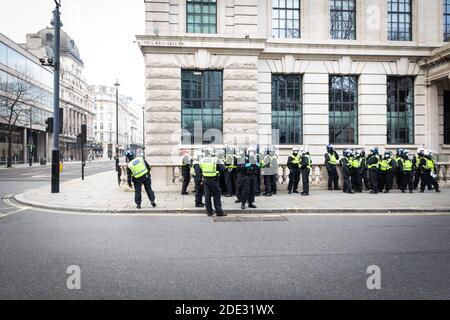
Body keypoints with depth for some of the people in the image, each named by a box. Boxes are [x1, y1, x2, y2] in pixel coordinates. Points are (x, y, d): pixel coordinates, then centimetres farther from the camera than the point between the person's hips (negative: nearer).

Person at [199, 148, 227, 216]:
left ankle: (209, 211, 14)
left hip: (205, 179, 4)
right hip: (214, 180, -4)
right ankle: (219, 211, 8)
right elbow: (223, 168, -8)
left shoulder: (202, 160, 0)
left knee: (207, 195, 10)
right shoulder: (215, 159, -11)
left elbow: (201, 169, 8)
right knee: (217, 195, 5)